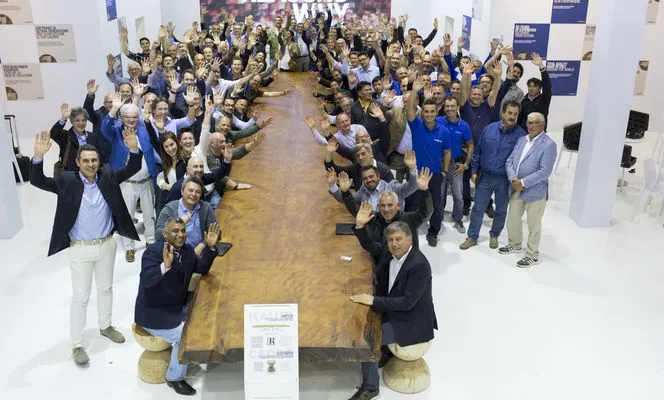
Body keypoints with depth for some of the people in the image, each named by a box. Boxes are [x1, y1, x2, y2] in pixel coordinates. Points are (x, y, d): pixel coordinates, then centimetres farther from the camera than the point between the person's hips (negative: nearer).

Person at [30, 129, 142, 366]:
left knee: (106, 288, 21)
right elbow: (38, 181, -18)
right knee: (80, 297, 6)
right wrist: (38, 156, -36)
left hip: (107, 245, 3)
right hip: (80, 249, -3)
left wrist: (134, 149, -29)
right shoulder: (67, 181, -12)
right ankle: (76, 345, 19)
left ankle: (105, 326, 43)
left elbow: (132, 170, -9)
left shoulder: (108, 177, -5)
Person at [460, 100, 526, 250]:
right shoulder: (489, 129, -3)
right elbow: (478, 151, 5)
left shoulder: (520, 134, -11)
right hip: (485, 176, 1)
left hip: (505, 180, -1)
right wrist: (474, 171, 3)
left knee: (501, 210, 14)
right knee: (478, 208, 8)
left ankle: (494, 236, 34)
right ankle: (472, 237, 21)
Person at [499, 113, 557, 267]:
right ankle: (515, 244, 42)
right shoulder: (521, 140, 8)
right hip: (516, 189, 6)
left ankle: (532, 255, 22)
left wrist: (523, 183, -20)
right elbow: (509, 161, 6)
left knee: (533, 225, 7)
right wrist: (513, 179, -12)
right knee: (512, 219, 19)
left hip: (535, 192, -6)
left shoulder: (549, 144, -13)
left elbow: (545, 171, -20)